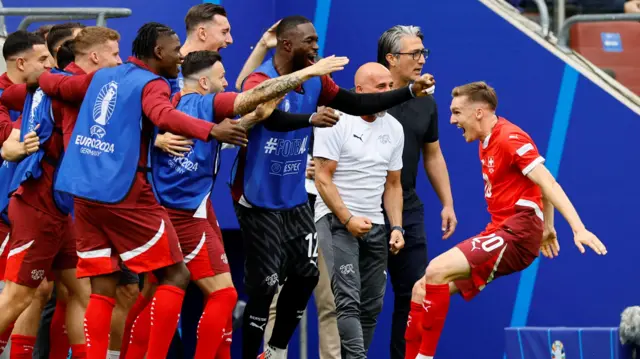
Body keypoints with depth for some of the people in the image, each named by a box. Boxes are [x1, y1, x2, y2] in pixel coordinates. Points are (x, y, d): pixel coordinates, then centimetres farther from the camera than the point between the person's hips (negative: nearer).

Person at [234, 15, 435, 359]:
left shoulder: (314, 82, 3)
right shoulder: (259, 82, -20)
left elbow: (358, 103, 9)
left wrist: (410, 91, 3)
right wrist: (310, 119, -58)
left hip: (295, 199, 8)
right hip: (259, 200, -8)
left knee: (306, 274, 7)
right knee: (264, 285, -8)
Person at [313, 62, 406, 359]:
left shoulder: (394, 129, 11)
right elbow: (322, 178, -10)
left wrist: (397, 227, 5)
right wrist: (348, 219, -17)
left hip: (375, 226, 6)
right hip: (336, 220, -6)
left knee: (371, 306, 4)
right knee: (348, 302, -17)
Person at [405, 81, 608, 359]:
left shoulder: (509, 138, -13)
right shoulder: (487, 142, 16)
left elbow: (548, 184, -20)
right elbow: (537, 186, 25)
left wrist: (578, 229, -28)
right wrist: (547, 226, 28)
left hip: (516, 234, -10)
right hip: (500, 232, 10)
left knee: (436, 271, -24)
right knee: (422, 291, 2)